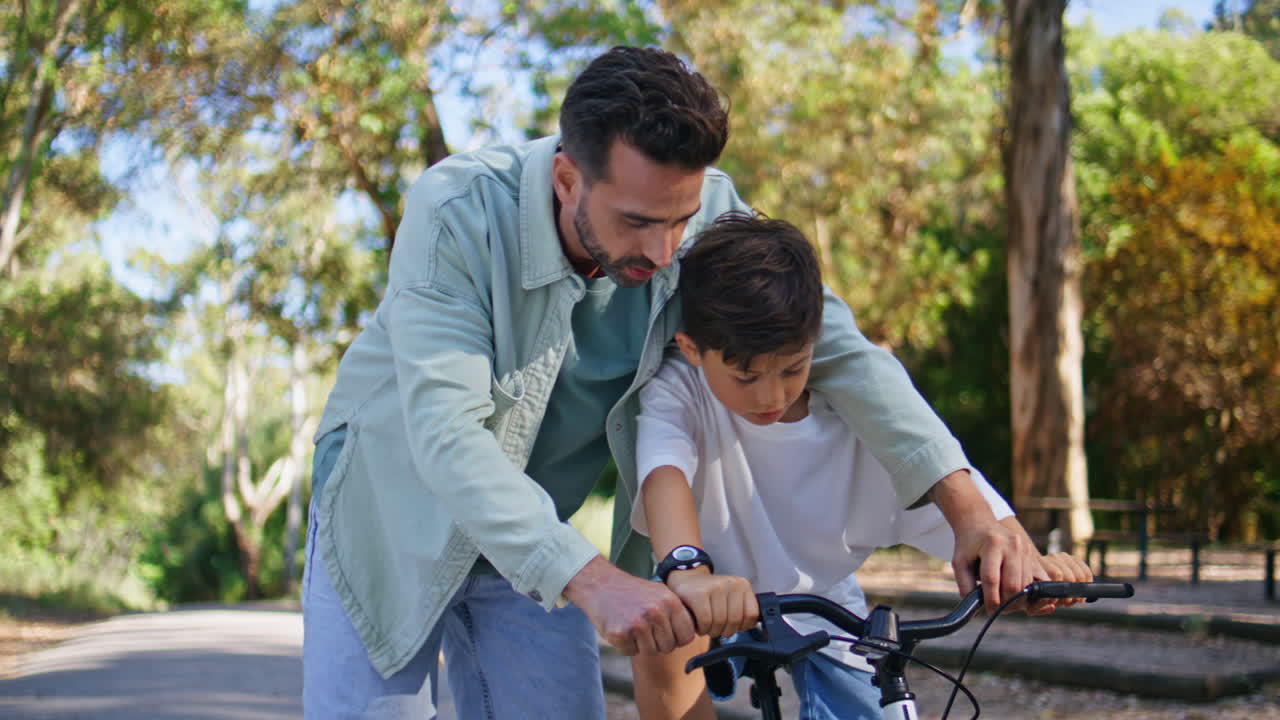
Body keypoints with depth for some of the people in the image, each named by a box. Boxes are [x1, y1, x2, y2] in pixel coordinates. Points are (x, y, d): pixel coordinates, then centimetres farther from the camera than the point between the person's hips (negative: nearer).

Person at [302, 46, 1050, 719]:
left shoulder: (706, 215, -19)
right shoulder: (460, 213, -31)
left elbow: (836, 348, -16)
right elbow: (446, 431, -40)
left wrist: (968, 506, -28)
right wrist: (591, 580, -51)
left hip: (535, 536, 4)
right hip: (397, 514, -3)